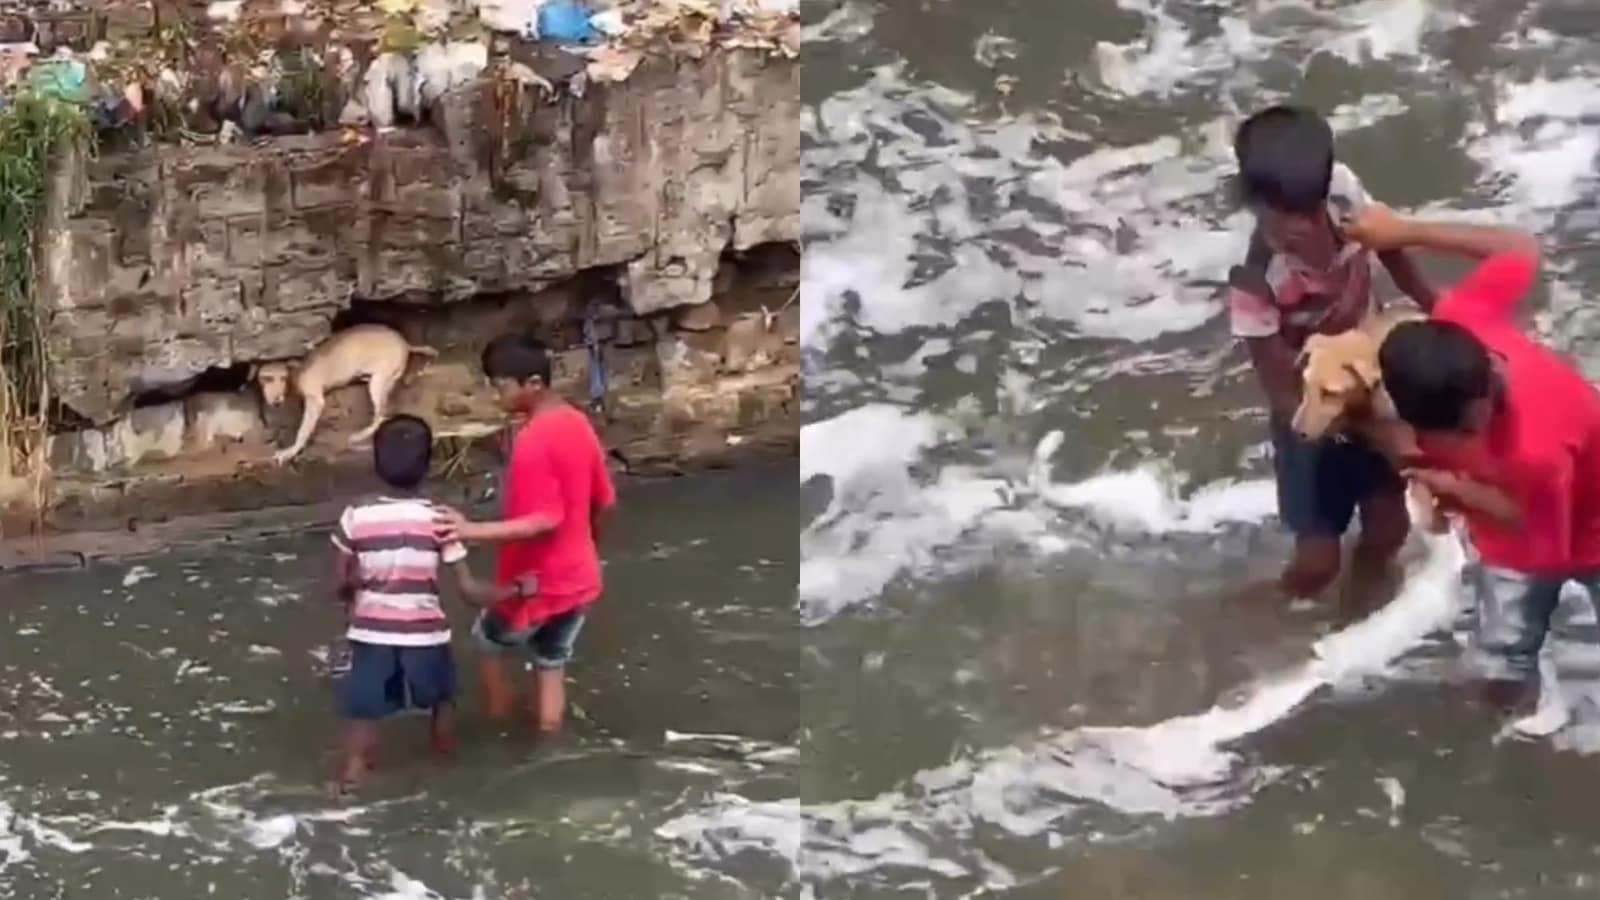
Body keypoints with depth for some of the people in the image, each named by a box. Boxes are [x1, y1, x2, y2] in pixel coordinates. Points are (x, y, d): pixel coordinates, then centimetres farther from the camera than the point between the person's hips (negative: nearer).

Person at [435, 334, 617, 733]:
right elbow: (601, 502, 11)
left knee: (489, 643, 19)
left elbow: (545, 521, -30)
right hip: (578, 578, 7)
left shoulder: (532, 441, -25)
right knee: (550, 664, 19)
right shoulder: (579, 424, 2)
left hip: (535, 583, -7)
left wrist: (473, 531, -35)